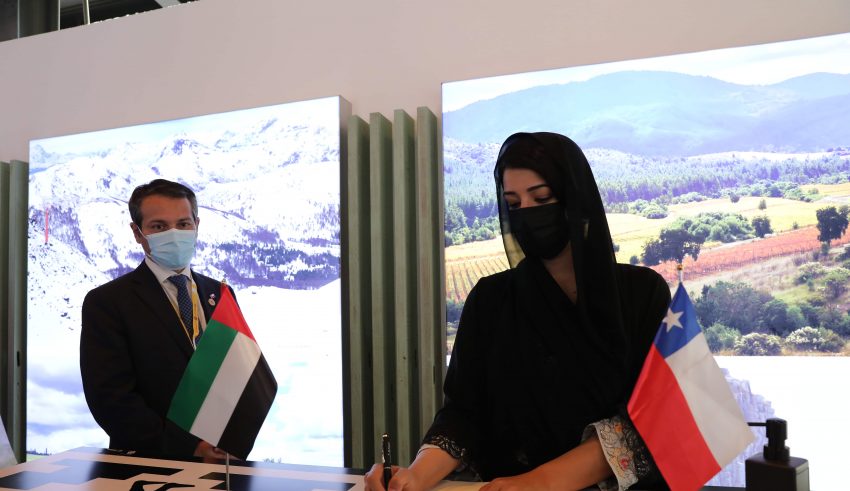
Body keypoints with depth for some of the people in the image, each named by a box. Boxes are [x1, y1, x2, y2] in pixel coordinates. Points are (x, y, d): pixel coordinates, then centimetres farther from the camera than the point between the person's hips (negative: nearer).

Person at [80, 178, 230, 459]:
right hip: (148, 463, -2)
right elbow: (111, 399, -9)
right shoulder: (106, 302, -2)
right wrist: (189, 447, -17)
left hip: (222, 455, 3)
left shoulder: (220, 294, 12)